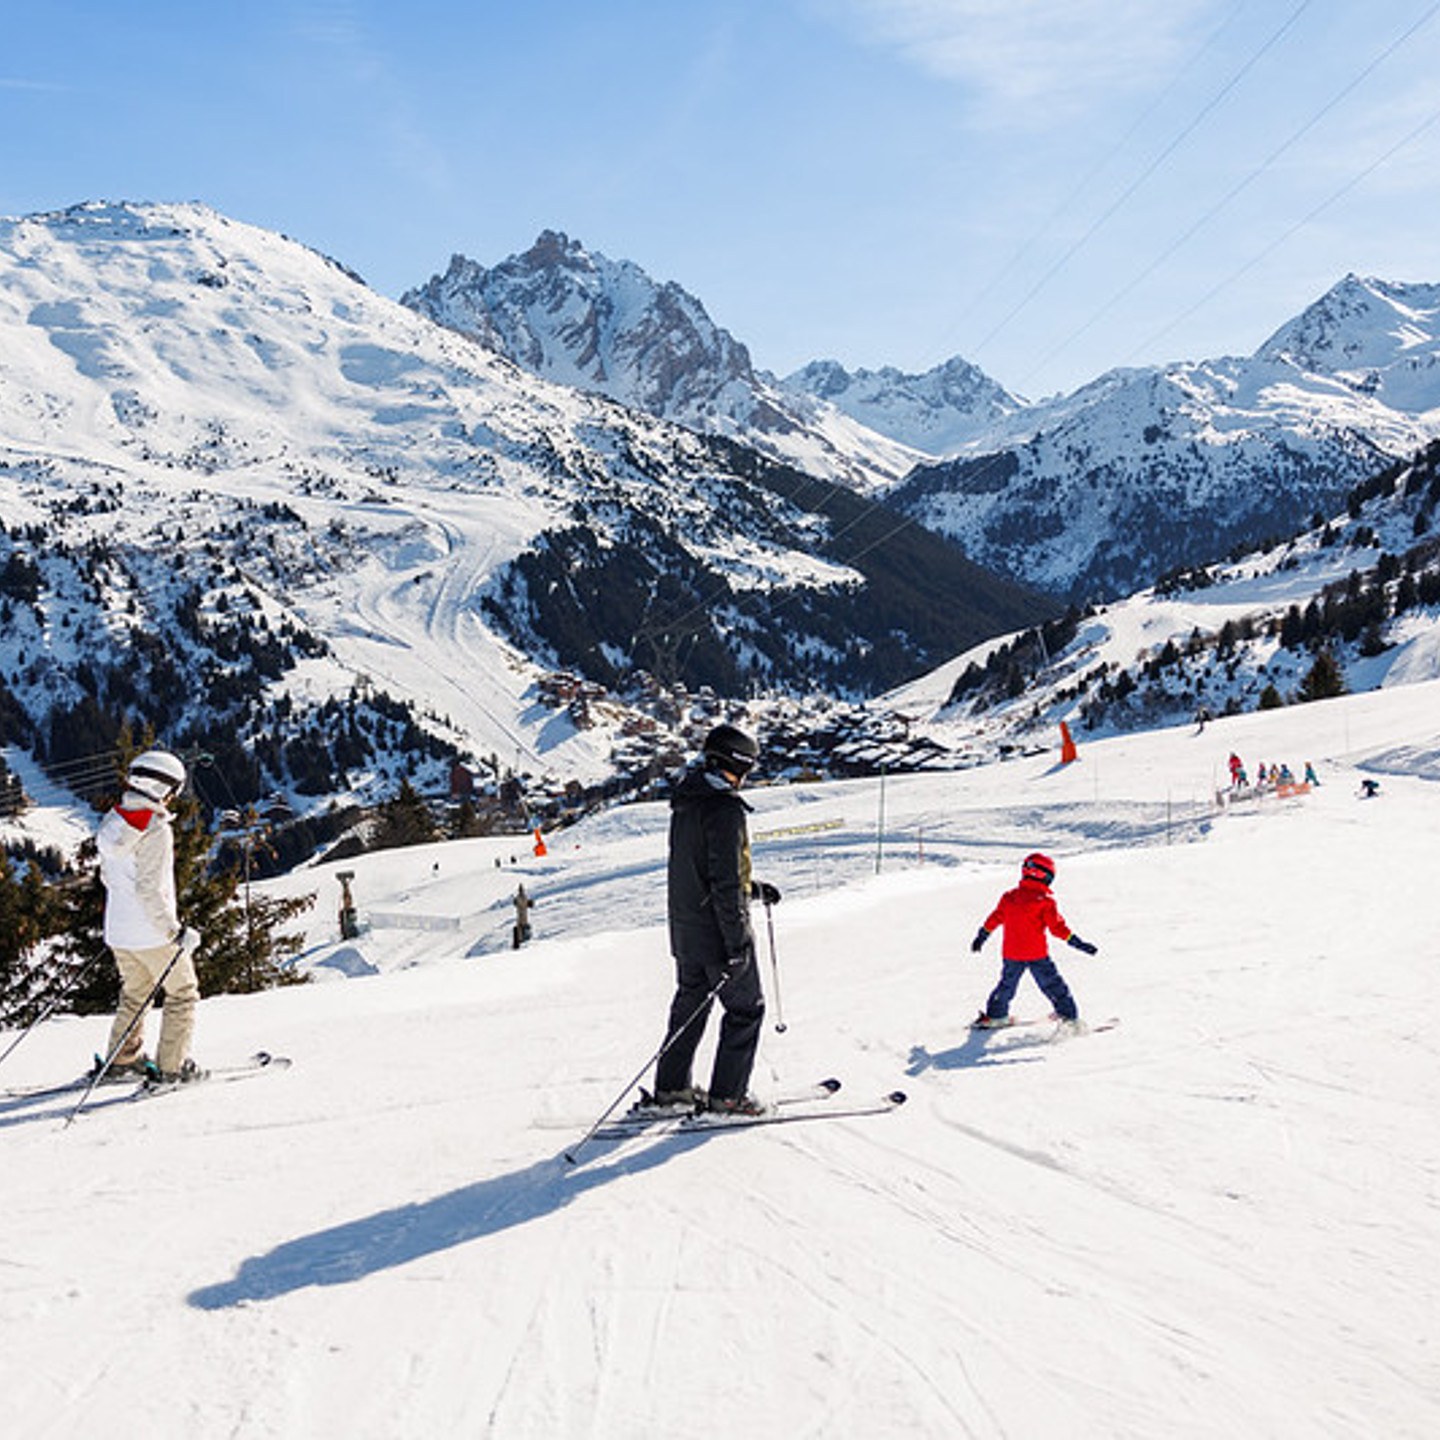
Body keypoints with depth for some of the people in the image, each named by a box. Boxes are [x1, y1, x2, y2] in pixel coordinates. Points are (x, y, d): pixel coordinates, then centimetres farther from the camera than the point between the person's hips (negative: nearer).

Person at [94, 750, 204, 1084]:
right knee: (183, 993, 9)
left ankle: (122, 1059, 28)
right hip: (152, 932, -7)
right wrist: (177, 932, -20)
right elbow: (151, 890, -26)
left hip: (117, 929, 8)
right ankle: (172, 1066, 9)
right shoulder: (156, 830, -23)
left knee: (135, 994, 25)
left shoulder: (112, 821, 3)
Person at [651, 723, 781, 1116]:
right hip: (717, 931, -9)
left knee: (690, 1003, 19)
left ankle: (671, 1086, 25)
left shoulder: (686, 803, 10)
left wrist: (754, 889, 22)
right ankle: (728, 1094, 5)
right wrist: (737, 941, -20)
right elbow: (725, 882, -22)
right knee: (746, 1008, 4)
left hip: (685, 928, 9)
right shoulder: (724, 808, -20)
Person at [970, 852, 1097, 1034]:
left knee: (1007, 985, 22)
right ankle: (1069, 1017, 1)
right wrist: (1079, 944, -8)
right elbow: (1057, 927, -14)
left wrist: (981, 937, 25)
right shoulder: (1045, 902, -12)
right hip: (1037, 954, -5)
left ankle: (995, 1016, 30)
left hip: (1011, 954, 5)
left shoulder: (1009, 897, 3)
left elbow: (994, 919, 12)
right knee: (1053, 985, 4)